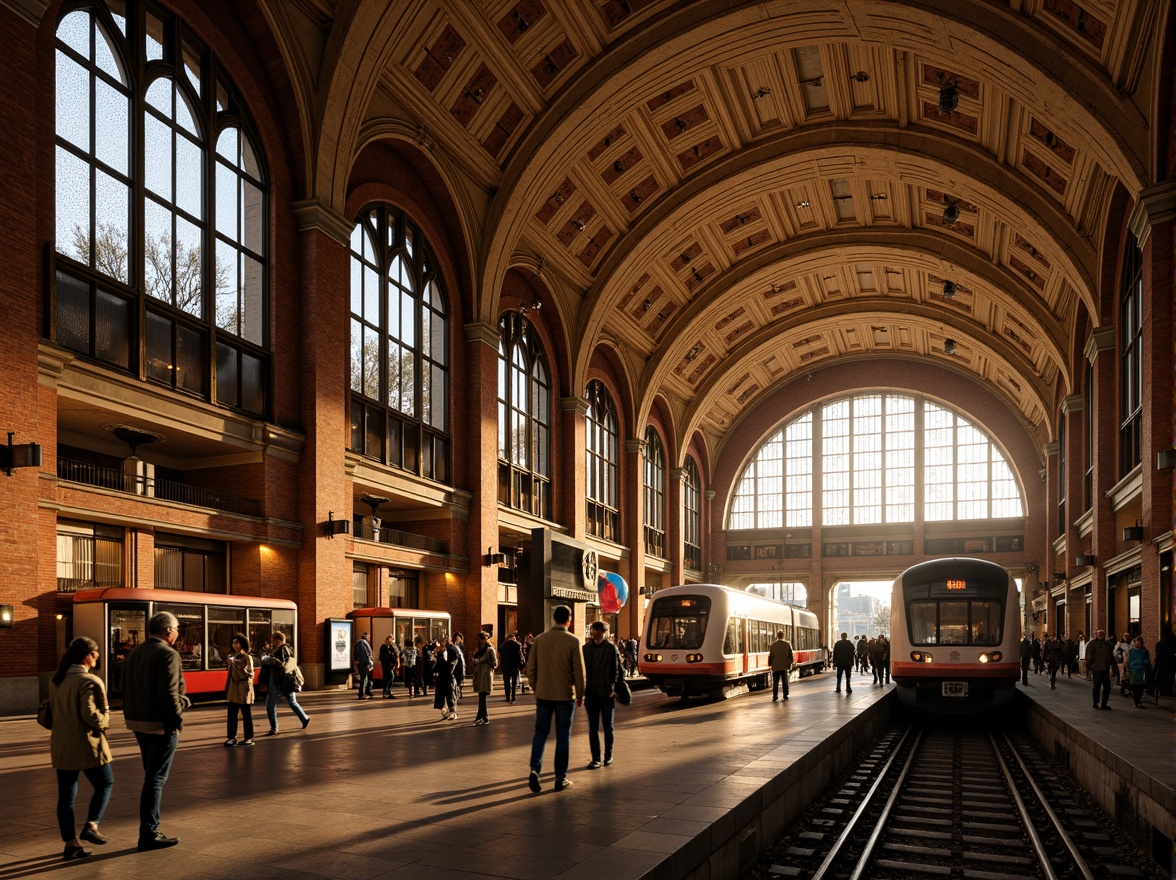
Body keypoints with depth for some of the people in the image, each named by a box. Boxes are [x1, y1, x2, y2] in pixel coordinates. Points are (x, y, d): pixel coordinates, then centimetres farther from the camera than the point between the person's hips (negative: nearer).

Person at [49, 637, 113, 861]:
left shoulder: (55, 681, 9)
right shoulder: (89, 681, -17)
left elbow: (54, 710, 15)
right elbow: (91, 715, -24)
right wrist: (105, 719, -5)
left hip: (60, 746, 7)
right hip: (87, 745, -7)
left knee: (66, 795, 9)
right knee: (105, 784, 13)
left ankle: (70, 843, 12)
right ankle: (91, 825, 1)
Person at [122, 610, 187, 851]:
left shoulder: (134, 653, 11)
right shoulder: (168, 654, -17)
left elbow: (127, 688, 14)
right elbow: (168, 694, -23)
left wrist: (131, 715, 17)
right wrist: (177, 720, -13)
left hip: (138, 722, 9)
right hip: (160, 724, -9)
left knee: (151, 775, 19)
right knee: (156, 778, -2)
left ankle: (150, 830, 26)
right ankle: (149, 835, 2)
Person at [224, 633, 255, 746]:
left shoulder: (247, 657, -8)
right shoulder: (232, 657, 11)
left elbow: (249, 674, -15)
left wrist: (235, 665, -20)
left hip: (244, 689, -6)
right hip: (233, 689, 6)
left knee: (246, 714, 3)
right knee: (231, 714, 3)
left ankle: (249, 737, 10)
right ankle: (231, 737, 7)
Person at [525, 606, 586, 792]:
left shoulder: (539, 639, 0)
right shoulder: (573, 641, -10)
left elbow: (531, 668, 3)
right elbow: (579, 671, -9)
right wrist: (580, 694, 3)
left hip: (543, 694, 2)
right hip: (565, 695, -2)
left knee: (540, 732, 11)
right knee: (563, 737, 7)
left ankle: (535, 769, -7)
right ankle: (560, 778, 11)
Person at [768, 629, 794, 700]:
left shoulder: (773, 645, -3)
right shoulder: (787, 644, -2)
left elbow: (770, 656, 3)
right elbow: (790, 656, 3)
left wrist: (770, 664, 16)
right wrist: (790, 665, 12)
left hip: (775, 667, 0)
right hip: (784, 667, 1)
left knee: (775, 683, 4)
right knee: (785, 682, 9)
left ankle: (775, 696, 2)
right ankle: (785, 696, 9)